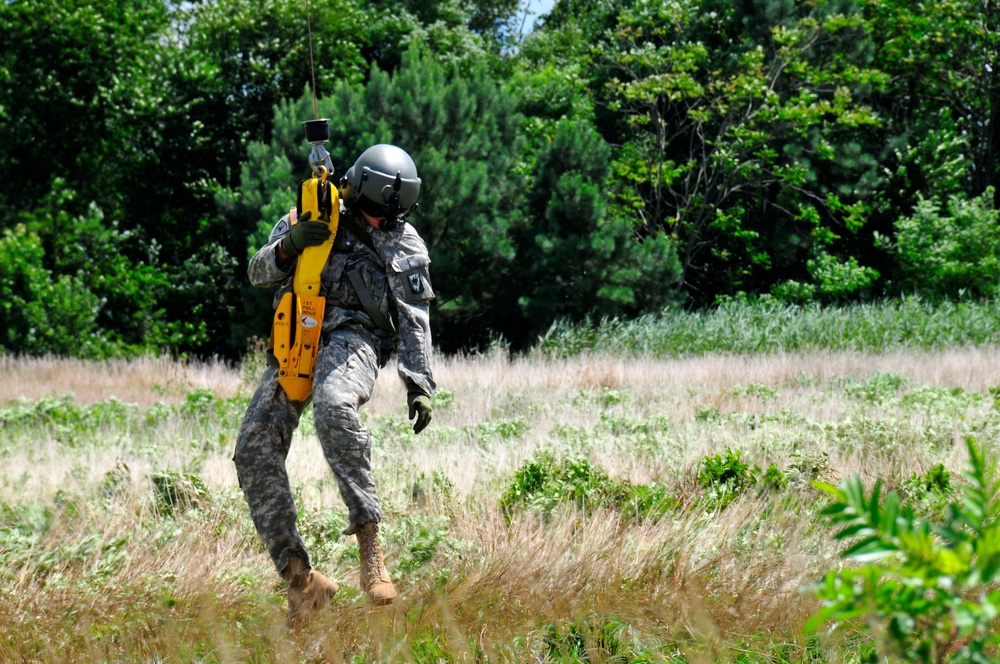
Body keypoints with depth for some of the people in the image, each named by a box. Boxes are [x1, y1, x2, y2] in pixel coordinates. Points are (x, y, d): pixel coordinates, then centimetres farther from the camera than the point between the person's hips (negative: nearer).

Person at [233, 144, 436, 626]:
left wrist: (419, 385, -7)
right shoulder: (309, 217, 11)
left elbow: (414, 320, 3)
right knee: (254, 450, -11)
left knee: (334, 406, -39)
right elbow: (259, 272, 9)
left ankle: (369, 540, -37)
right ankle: (299, 579, -7)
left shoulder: (403, 244, 5)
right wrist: (289, 245, -12)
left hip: (352, 339, -4)